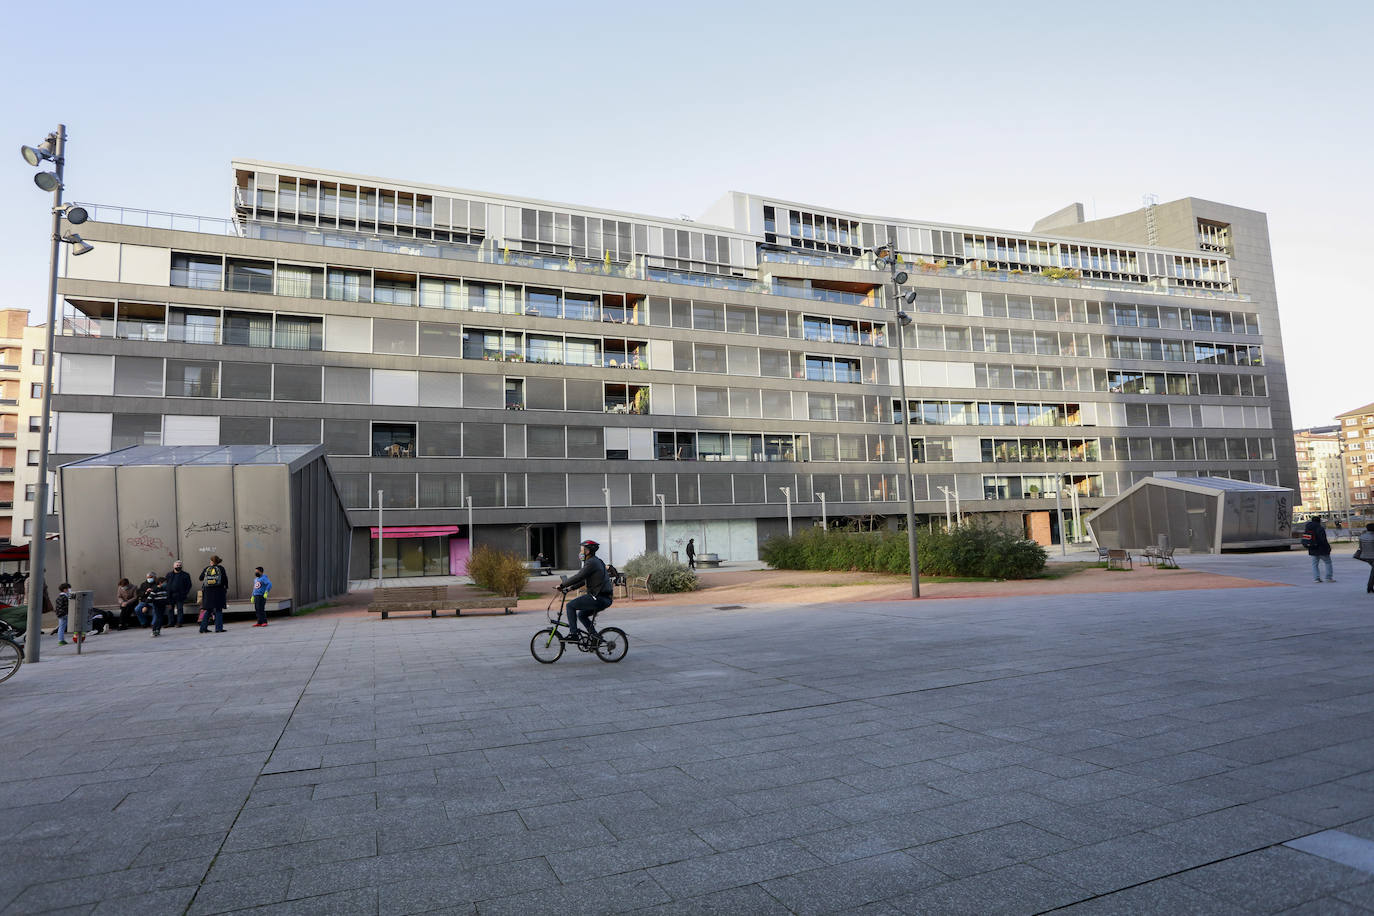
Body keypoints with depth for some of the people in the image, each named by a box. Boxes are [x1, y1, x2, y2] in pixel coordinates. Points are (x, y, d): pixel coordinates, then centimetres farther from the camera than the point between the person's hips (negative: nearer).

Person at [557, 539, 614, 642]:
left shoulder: (592, 563, -13)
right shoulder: (596, 561, 20)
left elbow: (578, 577, -18)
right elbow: (583, 580, 26)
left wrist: (562, 585, -8)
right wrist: (570, 588, 21)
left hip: (598, 598, -10)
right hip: (605, 599, 10)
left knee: (570, 606, -2)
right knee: (582, 614, 23)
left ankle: (573, 633, -3)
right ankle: (595, 636, 18)